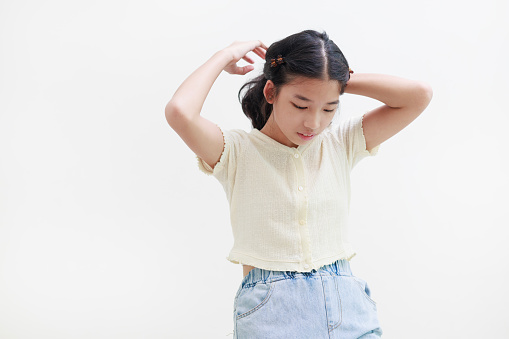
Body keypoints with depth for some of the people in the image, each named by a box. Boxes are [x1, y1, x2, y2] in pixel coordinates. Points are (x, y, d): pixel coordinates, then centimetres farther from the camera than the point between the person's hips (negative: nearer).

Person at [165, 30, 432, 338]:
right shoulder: (239, 151, -5)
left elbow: (419, 95, -2)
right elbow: (179, 112, -23)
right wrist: (226, 56, -8)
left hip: (346, 305, 4)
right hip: (270, 313, -3)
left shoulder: (340, 143, 5)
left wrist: (343, 80, 0)